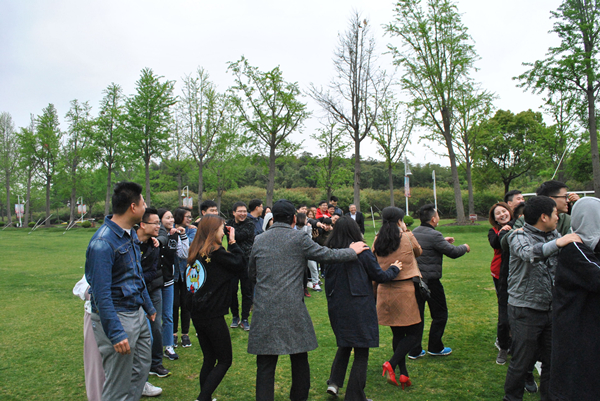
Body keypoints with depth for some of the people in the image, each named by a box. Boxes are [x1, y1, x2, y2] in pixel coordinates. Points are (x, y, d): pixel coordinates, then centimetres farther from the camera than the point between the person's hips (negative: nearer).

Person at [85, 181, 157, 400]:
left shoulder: (131, 233, 7)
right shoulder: (103, 243, -23)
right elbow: (101, 293, -23)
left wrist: (148, 306, 21)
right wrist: (116, 333, -24)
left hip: (137, 313, 9)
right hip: (117, 317, -9)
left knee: (142, 367, 21)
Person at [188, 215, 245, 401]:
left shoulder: (197, 251, 8)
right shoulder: (215, 252, -16)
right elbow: (240, 264, -9)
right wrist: (233, 242, -2)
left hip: (198, 313, 8)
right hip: (212, 314, -8)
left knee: (209, 359, 18)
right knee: (224, 360, 4)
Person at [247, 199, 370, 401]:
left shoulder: (259, 240, 7)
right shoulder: (299, 238, -6)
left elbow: (252, 274, 17)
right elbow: (326, 255, 0)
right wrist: (353, 251, 15)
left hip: (264, 310, 3)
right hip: (292, 311, -2)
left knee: (266, 364, 8)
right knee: (299, 359, 17)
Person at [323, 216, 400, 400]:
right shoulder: (363, 252, -12)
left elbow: (328, 279, 6)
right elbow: (379, 276, -2)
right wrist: (394, 269, 16)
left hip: (337, 307, 4)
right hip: (359, 308, -4)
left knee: (344, 345, 24)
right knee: (361, 351, 8)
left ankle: (334, 381, 14)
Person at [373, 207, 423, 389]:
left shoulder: (377, 240, 5)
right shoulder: (407, 237, -5)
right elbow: (418, 252, 16)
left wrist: (375, 289, 18)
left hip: (385, 291, 5)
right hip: (406, 290, -5)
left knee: (398, 334, 16)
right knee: (414, 334, 4)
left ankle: (403, 374, 18)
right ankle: (392, 364, -13)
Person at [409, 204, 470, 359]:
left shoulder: (414, 232, 6)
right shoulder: (434, 236, -19)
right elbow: (452, 252, -12)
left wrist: (443, 241, 28)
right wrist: (464, 247, 8)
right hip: (431, 280, -7)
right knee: (440, 314, 12)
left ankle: (415, 350, 17)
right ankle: (435, 347, 21)